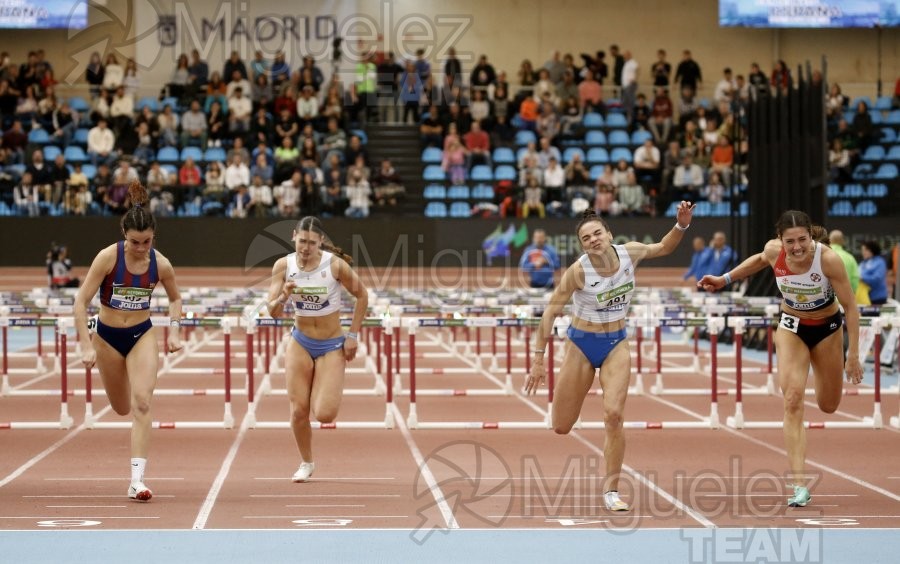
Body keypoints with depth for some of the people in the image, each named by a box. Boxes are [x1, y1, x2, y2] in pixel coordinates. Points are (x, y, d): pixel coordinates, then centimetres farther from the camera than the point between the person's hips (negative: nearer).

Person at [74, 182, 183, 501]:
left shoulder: (161, 265, -11)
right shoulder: (108, 257, -19)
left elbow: (175, 298, 10)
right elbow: (81, 302, -16)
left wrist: (174, 331, -4)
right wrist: (86, 346, -22)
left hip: (142, 335, 0)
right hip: (108, 336, 0)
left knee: (141, 403, -16)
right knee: (122, 408, 10)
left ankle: (137, 480, -18)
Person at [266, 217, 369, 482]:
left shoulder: (335, 264, -18)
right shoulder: (283, 265, -11)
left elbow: (362, 295, -4)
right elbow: (272, 311, -10)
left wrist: (353, 335, -5)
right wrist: (283, 297, -32)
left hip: (332, 346, -2)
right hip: (300, 343, 2)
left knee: (325, 414, -13)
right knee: (298, 411, -2)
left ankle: (329, 392, 25)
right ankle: (306, 463, 23)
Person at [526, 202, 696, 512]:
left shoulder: (629, 253, -10)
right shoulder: (578, 271, -21)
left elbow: (664, 247, 11)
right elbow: (551, 312, -14)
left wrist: (681, 225, -8)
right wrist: (538, 358, -15)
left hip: (616, 345, 2)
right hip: (581, 345, -2)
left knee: (613, 415, -17)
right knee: (561, 428, 1)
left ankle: (611, 489, -4)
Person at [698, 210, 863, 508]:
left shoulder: (829, 259, -30)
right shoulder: (773, 251, -21)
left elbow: (851, 308, -20)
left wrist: (853, 355, -20)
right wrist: (725, 279, 7)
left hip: (827, 328, -1)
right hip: (791, 327, 1)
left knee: (828, 406, 14)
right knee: (793, 400, -17)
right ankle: (799, 486, -19)